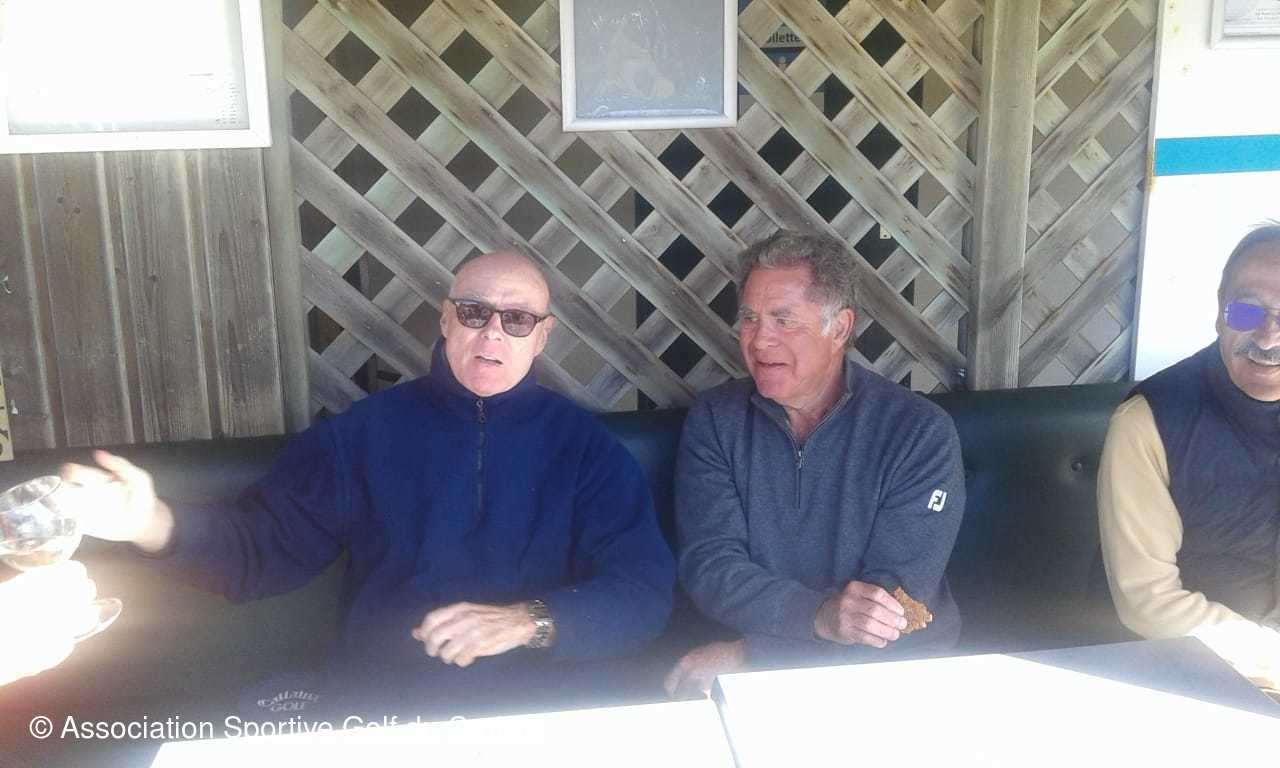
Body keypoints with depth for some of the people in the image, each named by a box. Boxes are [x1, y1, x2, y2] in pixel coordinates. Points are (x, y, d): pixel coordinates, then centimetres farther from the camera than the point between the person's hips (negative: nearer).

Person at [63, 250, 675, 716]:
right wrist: (159, 526, -14)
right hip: (377, 710, 2)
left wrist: (531, 620, -21)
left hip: (537, 713, -1)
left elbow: (645, 590, -5)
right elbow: (268, 546, 4)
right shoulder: (368, 429, 6)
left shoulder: (583, 444, 3)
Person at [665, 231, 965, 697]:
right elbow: (709, 565, -9)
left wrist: (747, 656, -20)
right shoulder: (714, 420, 1)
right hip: (744, 677, 1)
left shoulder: (921, 433, -8)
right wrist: (819, 615, -26)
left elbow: (898, 602, -14)